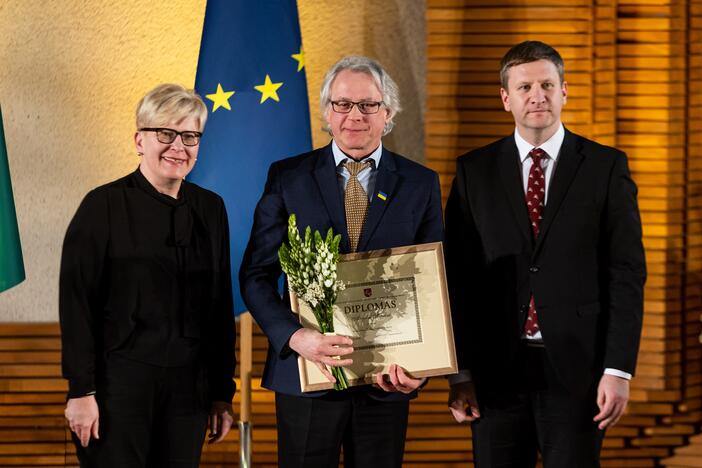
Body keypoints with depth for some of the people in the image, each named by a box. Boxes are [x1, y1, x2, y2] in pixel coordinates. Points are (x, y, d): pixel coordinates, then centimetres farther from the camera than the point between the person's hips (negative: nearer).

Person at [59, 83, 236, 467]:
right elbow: (76, 304, -7)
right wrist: (81, 392, -12)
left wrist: (222, 392, 11)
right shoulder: (103, 206, -4)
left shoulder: (210, 210, 9)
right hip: (119, 388, -4)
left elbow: (221, 306, 13)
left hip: (188, 389, 4)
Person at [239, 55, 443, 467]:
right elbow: (256, 275, -1)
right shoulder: (287, 178, 2)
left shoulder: (420, 184, 5)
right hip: (306, 371, -1)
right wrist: (294, 336, -18)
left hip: (387, 378, 1)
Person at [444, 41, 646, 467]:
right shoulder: (475, 172, 6)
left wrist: (619, 369, -9)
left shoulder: (606, 167, 2)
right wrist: (460, 373, -1)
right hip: (497, 368, 2)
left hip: (577, 368, -1)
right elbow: (459, 276, 5)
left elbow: (627, 274, -1)